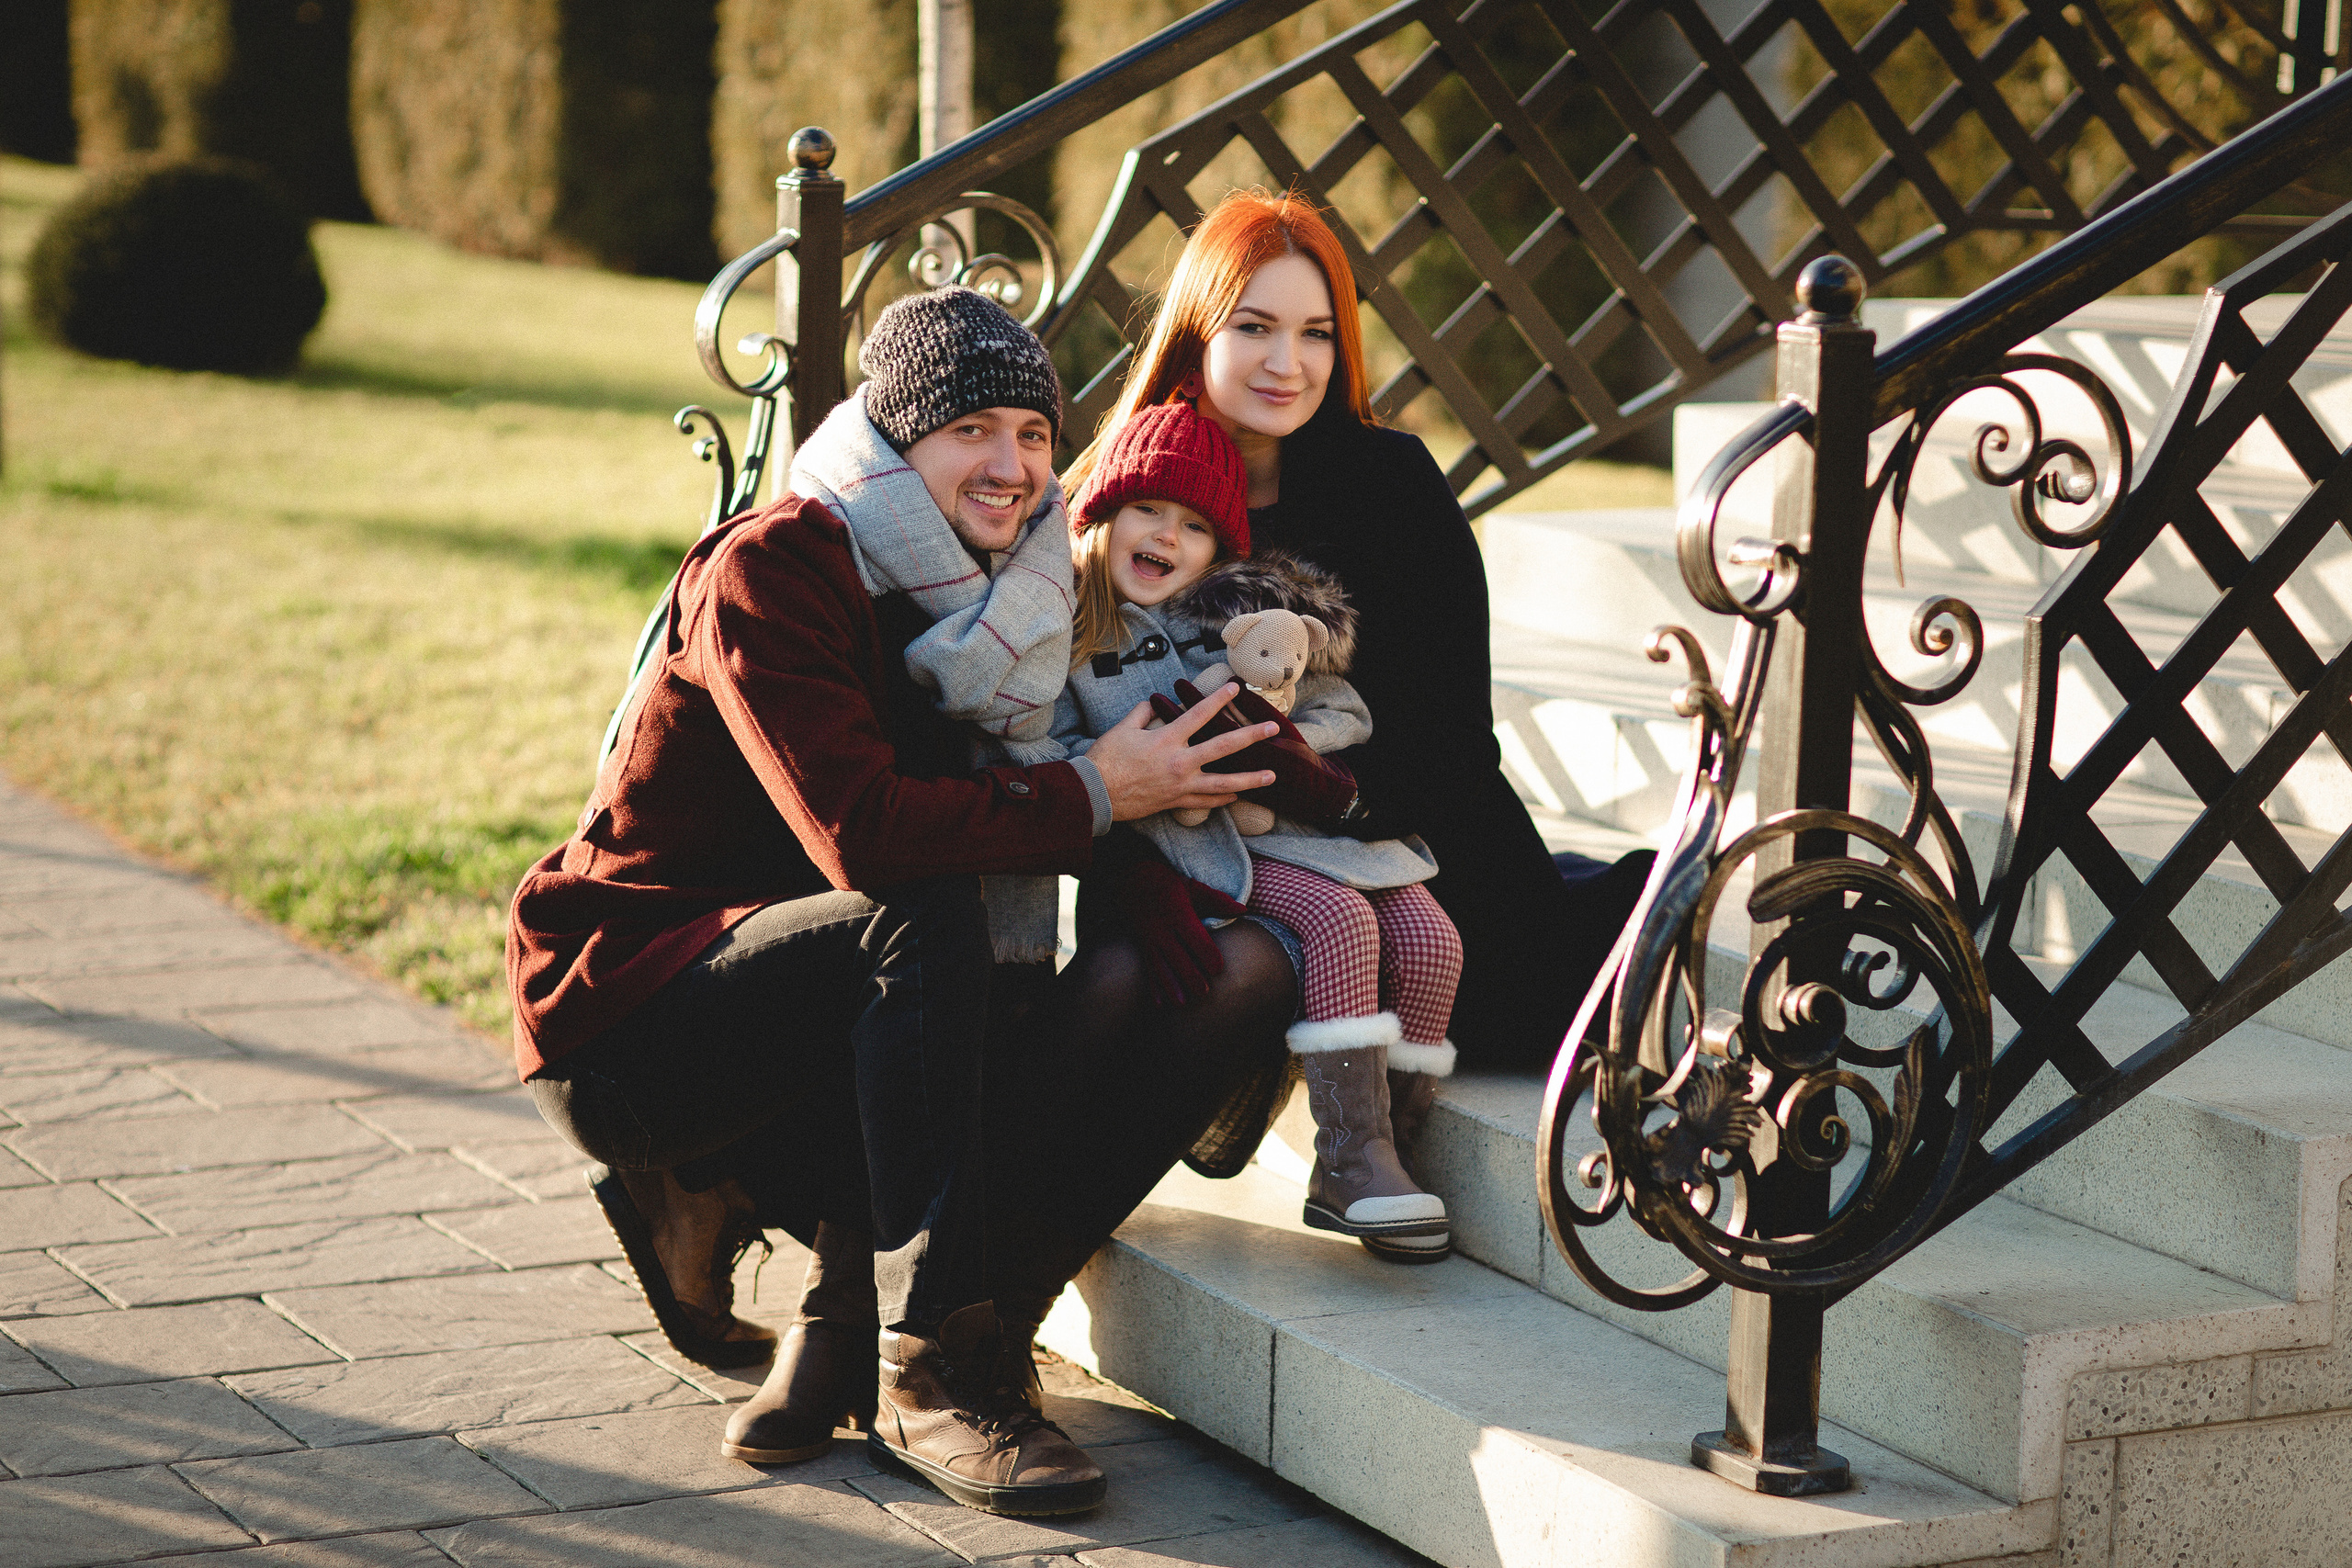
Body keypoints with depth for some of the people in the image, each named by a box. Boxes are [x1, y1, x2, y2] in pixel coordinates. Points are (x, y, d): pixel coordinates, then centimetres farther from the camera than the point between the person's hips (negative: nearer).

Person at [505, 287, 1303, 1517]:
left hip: (831, 1041, 7)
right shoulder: (772, 568, -18)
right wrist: (1090, 797, -21)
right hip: (622, 1025, -7)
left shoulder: (1004, 597, 5)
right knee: (925, 925, -33)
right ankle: (932, 1372, -29)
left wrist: (1219, 1019, -17)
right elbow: (865, 837, -31)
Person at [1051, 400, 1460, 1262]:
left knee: (1428, 939, -16)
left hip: (1314, 816, 4)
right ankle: (1352, 1162, -29)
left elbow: (1348, 717, 11)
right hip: (1208, 841, -4)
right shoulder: (1069, 631, 8)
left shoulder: (1256, 609, 13)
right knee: (1341, 921, -30)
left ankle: (1359, 1165, -9)